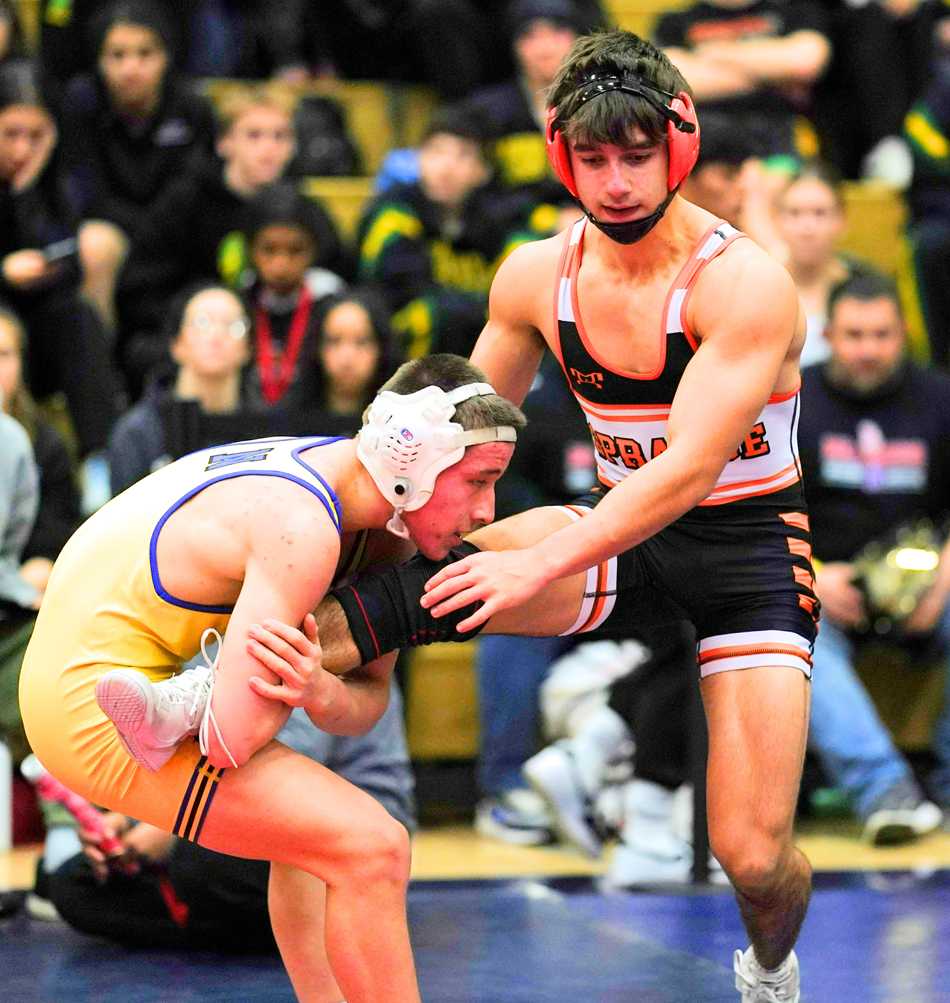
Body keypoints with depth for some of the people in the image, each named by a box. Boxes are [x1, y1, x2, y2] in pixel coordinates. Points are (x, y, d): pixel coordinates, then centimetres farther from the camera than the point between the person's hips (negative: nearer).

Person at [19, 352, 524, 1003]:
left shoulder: (387, 525, 2)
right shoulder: (302, 529, -27)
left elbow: (369, 701, 4)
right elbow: (230, 739, -29)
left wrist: (323, 694, -18)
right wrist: (309, 678, -12)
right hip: (99, 703, -10)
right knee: (372, 849, -14)